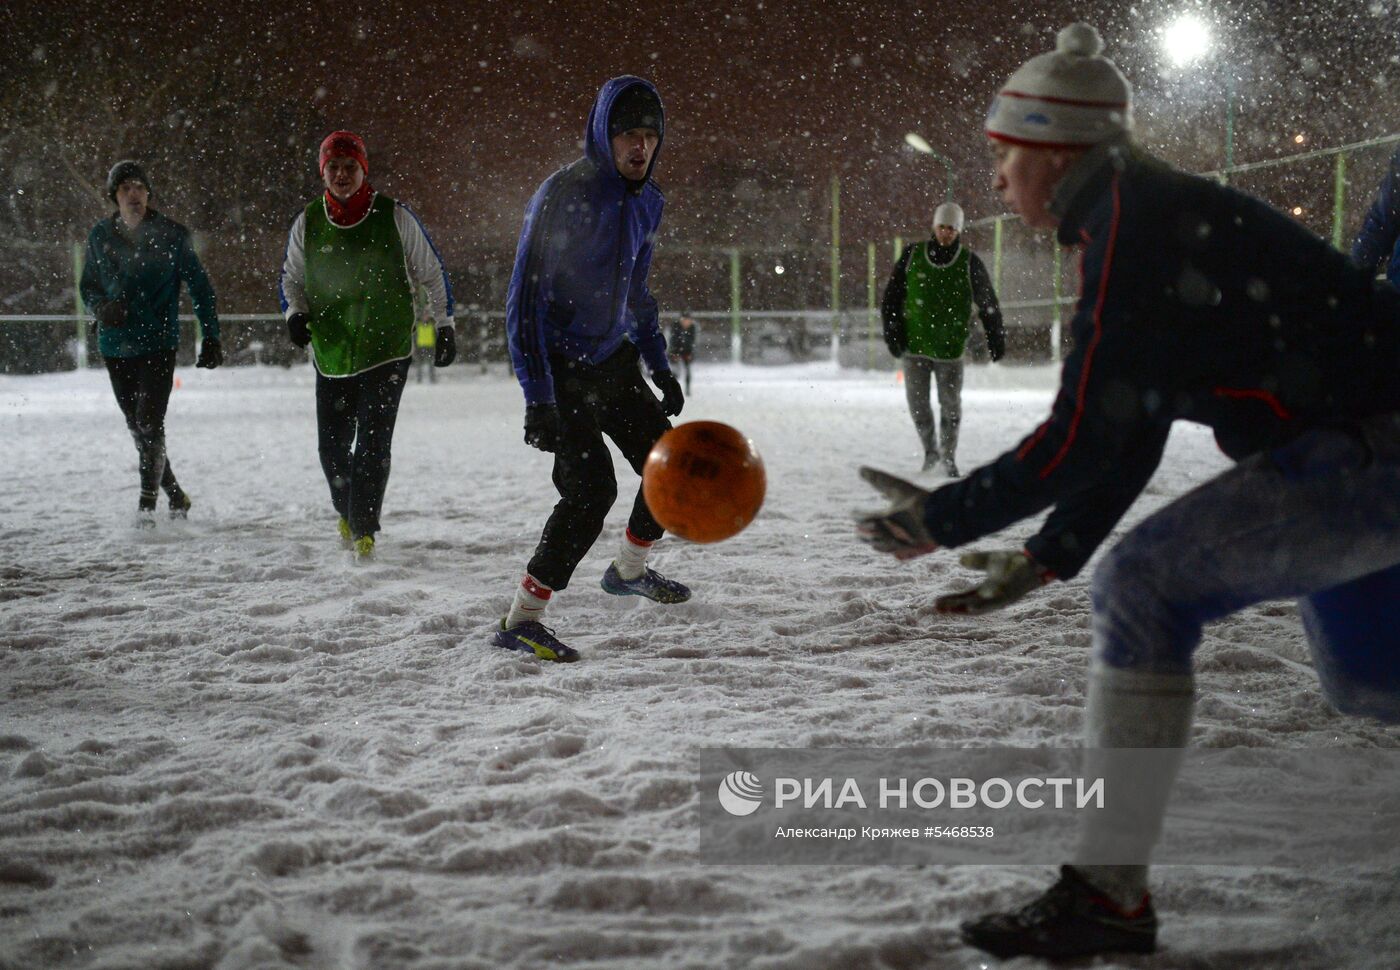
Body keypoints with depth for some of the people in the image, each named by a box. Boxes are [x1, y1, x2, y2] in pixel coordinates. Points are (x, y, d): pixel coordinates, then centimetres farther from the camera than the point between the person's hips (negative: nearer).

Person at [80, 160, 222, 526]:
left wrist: (211, 337, -3)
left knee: (150, 425, -13)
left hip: (158, 345, -4)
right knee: (138, 428, 11)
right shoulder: (101, 236, 6)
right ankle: (176, 497, 24)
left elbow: (199, 286, 2)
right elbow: (87, 285, 16)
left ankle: (147, 503, -5)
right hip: (116, 347, 4)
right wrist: (102, 307, -7)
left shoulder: (171, 234, -3)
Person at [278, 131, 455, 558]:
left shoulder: (395, 216, -5)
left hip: (388, 350, -3)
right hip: (331, 354, 3)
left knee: (373, 443, -12)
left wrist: (444, 327, 8)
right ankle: (347, 511, 34)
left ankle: (364, 528, 1)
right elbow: (290, 278, 16)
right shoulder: (307, 222, 2)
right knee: (332, 446, 7)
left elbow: (433, 273, 6)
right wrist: (295, 313, -3)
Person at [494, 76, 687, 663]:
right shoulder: (564, 195, -21)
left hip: (614, 360, 8)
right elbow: (525, 298, -22)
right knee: (592, 487, -19)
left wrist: (660, 367, 17)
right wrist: (538, 398, -28)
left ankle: (630, 571, 38)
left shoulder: (646, 202, 4)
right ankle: (521, 621, -9)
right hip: (562, 367, -8)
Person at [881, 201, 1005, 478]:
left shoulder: (969, 263, -2)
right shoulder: (912, 256, 1)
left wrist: (996, 338, 2)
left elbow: (988, 303, 5)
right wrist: (892, 330, -1)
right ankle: (930, 451, 24)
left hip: (950, 348, -1)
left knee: (950, 405, 5)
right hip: (914, 345, 1)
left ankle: (948, 456, 20)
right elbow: (892, 295, 6)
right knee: (917, 403, 5)